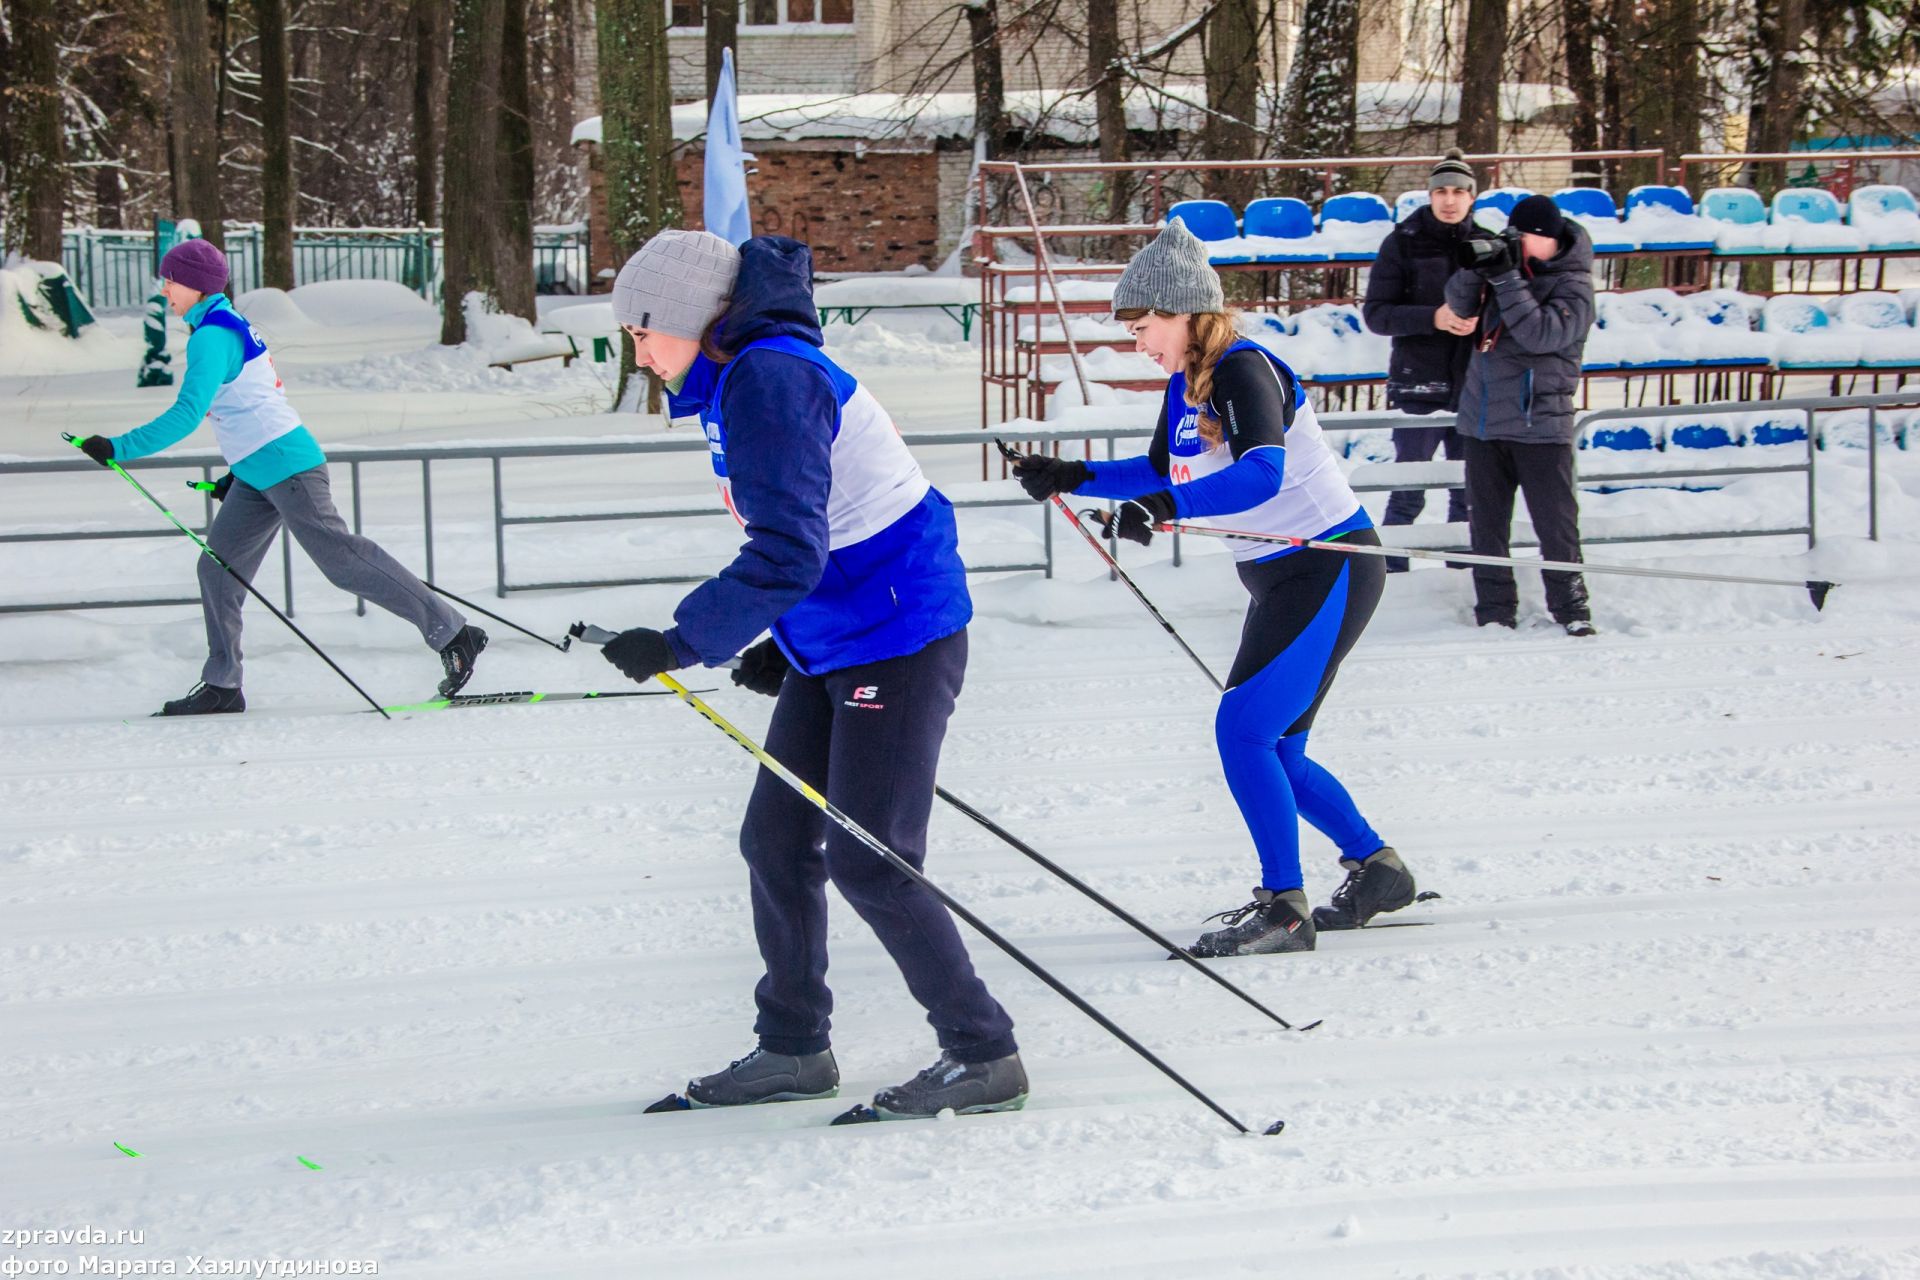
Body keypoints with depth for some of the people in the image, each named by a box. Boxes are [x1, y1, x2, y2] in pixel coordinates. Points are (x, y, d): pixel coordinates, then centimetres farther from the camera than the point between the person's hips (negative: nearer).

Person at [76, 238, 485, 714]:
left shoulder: (212, 337, -15)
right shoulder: (235, 327, 16)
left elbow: (186, 415, -24)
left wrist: (120, 448, -22)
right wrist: (238, 472, 27)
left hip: (285, 468, -10)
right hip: (258, 476, 10)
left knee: (343, 559, -8)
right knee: (218, 569, 8)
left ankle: (452, 635, -4)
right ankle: (222, 685, 11)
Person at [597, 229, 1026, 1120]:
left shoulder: (769, 380, -21)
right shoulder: (740, 380, 12)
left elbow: (787, 554, -28)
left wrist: (682, 644, -25)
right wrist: (781, 643, 18)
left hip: (899, 643, -10)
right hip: (831, 647, 10)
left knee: (869, 862, -8)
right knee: (777, 843, 11)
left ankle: (984, 1055, 0)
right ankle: (793, 1048, 21)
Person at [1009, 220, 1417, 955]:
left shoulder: (1243, 371, -20)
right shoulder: (1187, 385, 8)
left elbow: (1263, 473, -37)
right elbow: (1160, 471, 24)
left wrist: (1168, 507, -47)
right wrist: (1075, 477, 11)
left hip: (1331, 569, -10)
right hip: (1280, 579, 10)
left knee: (1243, 729, -15)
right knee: (1274, 752, 13)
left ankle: (1284, 909, -9)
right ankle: (1377, 872, 27)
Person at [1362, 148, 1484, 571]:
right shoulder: (1403, 244, -2)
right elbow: (1376, 313, -6)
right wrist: (1434, 317, -21)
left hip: (1472, 386, 3)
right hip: (1418, 383, -3)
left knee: (1469, 493, 10)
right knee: (1408, 494, -2)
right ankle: (1391, 571, 6)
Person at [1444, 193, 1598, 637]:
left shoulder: (1572, 285, -9)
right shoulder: (1508, 264, 7)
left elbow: (1542, 334, -22)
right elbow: (1459, 303, 0)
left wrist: (1507, 279, -25)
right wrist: (1478, 269, -20)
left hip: (1539, 422, -5)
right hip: (1482, 420, 5)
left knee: (1555, 523, -1)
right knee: (1486, 524, 8)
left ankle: (1571, 609, 10)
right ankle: (1495, 612, 16)